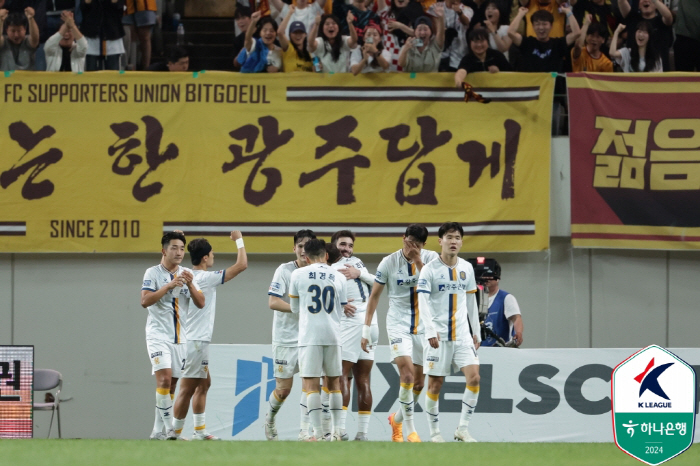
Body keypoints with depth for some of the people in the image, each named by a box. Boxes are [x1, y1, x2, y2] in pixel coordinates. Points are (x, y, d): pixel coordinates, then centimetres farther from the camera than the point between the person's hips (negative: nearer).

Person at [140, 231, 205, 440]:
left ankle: (157, 431, 12)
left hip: (179, 337, 5)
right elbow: (145, 301, -16)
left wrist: (190, 284, -13)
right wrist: (168, 286, -24)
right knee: (164, 378, -20)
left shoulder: (187, 274, 9)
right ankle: (169, 429, -20)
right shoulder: (153, 273, -4)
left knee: (171, 384, 6)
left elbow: (200, 303, 4)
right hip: (158, 335, -5)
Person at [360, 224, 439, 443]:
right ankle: (410, 429, -16)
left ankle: (397, 419, 33)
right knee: (407, 374, -20)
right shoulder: (389, 262, -5)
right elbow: (374, 295, 2)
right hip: (398, 324, -3)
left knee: (419, 383, 8)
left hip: (423, 326, 3)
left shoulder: (431, 258, -2)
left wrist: (419, 262, -21)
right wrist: (366, 329, 1)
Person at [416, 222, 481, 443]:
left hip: (462, 334, 4)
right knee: (435, 384, 0)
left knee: (474, 377, -11)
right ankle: (434, 432, 12)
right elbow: (423, 302, -13)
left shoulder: (466, 268, 10)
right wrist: (430, 331, -24)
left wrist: (476, 332, 16)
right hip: (438, 336, -4)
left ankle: (463, 429, -4)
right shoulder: (430, 269, -5)